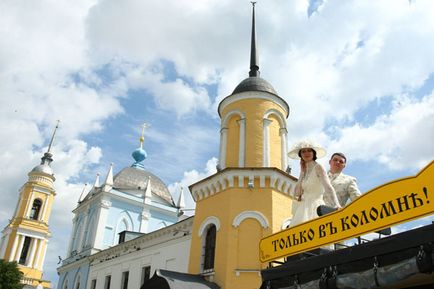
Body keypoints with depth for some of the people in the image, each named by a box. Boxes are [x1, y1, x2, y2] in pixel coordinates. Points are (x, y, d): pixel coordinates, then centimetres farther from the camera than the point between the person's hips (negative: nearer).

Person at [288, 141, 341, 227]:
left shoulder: (318, 167, -2)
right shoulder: (305, 170, 17)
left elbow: (328, 188, -15)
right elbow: (296, 194, 9)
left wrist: (336, 205, -31)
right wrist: (302, 172, 5)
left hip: (315, 207, -7)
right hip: (304, 209, 7)